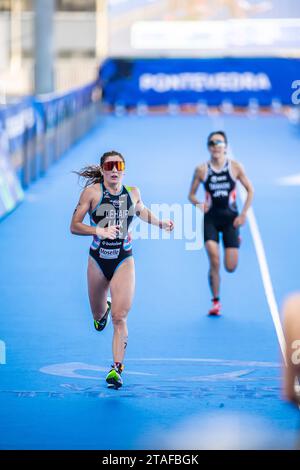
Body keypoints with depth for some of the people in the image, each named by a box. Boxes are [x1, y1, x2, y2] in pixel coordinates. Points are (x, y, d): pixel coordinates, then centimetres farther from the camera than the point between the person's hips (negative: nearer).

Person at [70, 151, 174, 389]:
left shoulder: (133, 193, 1)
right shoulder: (92, 192, -9)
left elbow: (142, 211, 25)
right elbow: (74, 226, -10)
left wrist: (160, 223, 11)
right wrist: (99, 230, -24)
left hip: (124, 262, 0)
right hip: (98, 261, 0)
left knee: (120, 317, -12)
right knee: (98, 314, 17)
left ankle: (117, 367, -8)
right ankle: (103, 309, 55)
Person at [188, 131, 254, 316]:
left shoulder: (235, 167, -3)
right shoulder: (202, 170, -3)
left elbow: (250, 190, 4)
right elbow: (191, 194, 5)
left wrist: (243, 214, -4)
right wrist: (199, 203, -17)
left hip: (230, 218, 0)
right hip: (210, 218, 0)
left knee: (231, 267, 0)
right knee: (214, 260, -19)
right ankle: (216, 302, -4)